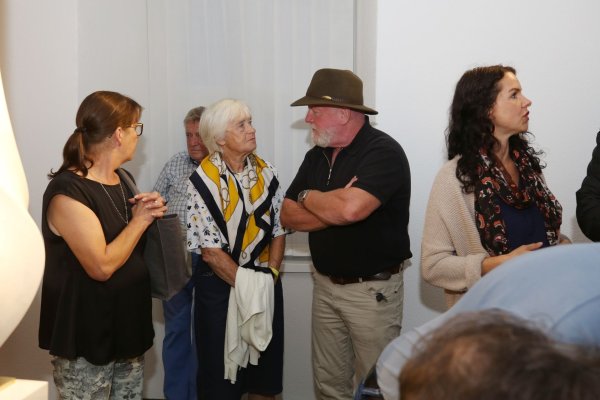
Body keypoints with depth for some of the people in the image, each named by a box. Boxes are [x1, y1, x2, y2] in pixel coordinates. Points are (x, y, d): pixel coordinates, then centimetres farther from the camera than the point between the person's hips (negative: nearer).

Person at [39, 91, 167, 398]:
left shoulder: (121, 180, 8)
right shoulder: (68, 192, -19)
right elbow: (102, 266, -26)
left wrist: (151, 212, 1)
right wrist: (140, 220, -13)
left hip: (128, 328, 8)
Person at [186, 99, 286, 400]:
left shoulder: (265, 172, 2)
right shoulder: (203, 180, -12)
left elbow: (279, 229, 4)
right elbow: (209, 250, -15)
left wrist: (270, 275, -8)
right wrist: (245, 283, -16)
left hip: (266, 285, 4)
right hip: (220, 285, -4)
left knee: (266, 370, 14)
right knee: (221, 375, 8)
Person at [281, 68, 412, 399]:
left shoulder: (383, 151, -16)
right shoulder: (317, 156, 8)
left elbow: (351, 208, -32)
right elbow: (288, 216, 3)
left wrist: (308, 197, -12)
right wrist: (334, 208, -14)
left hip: (373, 290, -7)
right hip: (325, 285, 7)